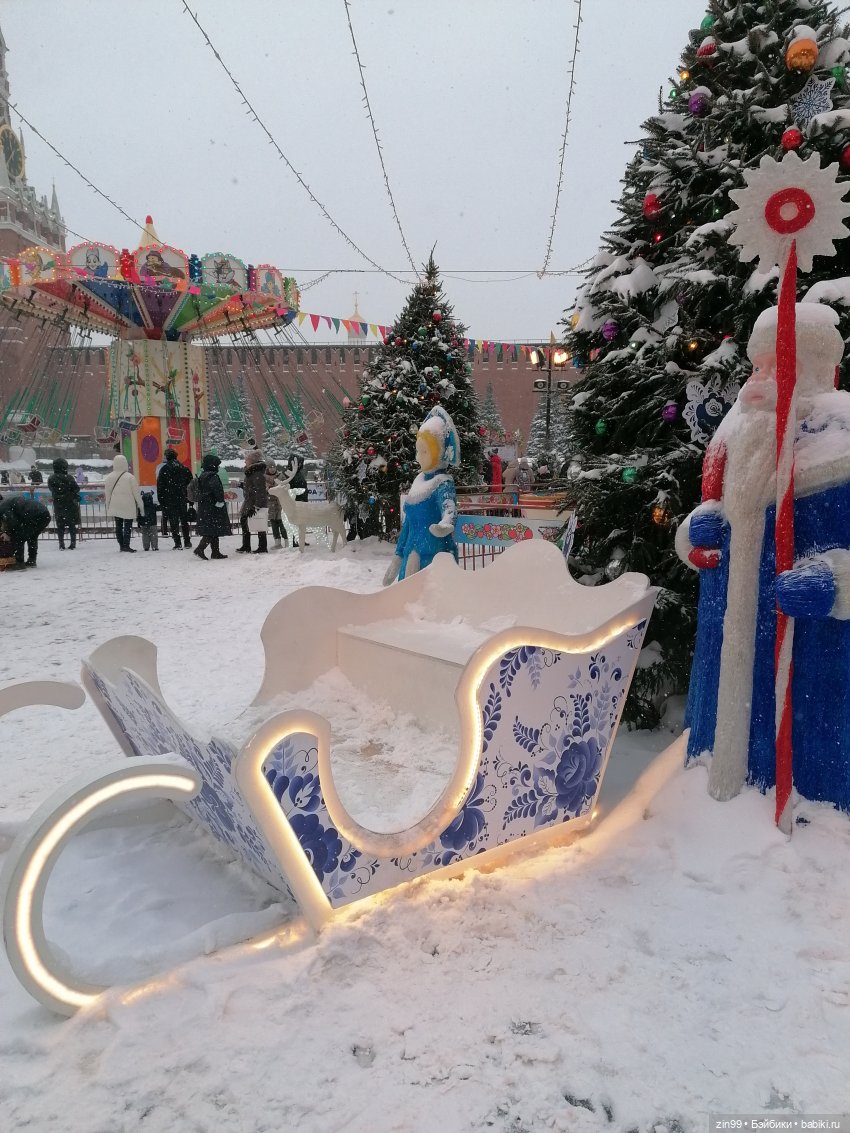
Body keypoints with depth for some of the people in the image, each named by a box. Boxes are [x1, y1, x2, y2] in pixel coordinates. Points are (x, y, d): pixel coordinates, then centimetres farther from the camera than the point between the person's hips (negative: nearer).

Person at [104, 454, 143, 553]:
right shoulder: (130, 477, -12)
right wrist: (141, 505, 3)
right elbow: (136, 493, -8)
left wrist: (108, 508, 17)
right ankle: (126, 545, -6)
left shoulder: (109, 478, 2)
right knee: (128, 526, -1)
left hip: (115, 506, 4)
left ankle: (121, 545, 16)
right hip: (128, 507, -4)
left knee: (118, 526, 12)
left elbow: (107, 494, 9)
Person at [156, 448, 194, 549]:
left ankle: (178, 544, -6)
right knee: (184, 520, 14)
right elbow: (190, 483, 11)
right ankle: (187, 542, 16)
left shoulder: (164, 469, -6)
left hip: (170, 500, -4)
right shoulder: (184, 468, 6)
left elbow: (160, 487, -6)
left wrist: (161, 501, -1)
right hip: (182, 499, 4)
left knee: (173, 522, -1)